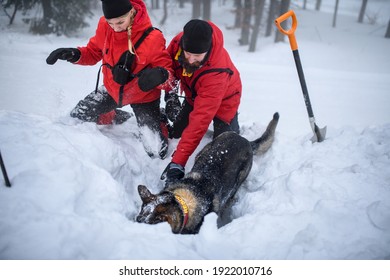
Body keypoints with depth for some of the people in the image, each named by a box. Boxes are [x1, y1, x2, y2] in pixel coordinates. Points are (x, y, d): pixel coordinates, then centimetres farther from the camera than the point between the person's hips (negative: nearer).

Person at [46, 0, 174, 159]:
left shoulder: (152, 38, -29)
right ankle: (118, 118, 34)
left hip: (143, 96, -4)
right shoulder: (105, 27, -17)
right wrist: (75, 55, -21)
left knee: (157, 152, -5)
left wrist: (160, 75, -48)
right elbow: (94, 52, 0)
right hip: (112, 89, 4)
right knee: (78, 116, 9)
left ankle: (159, 121, 31)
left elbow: (167, 71, -23)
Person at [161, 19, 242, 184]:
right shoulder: (179, 41, -31)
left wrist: (177, 162, -50)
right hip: (194, 96, 5)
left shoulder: (217, 72, -46)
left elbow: (201, 119, -48)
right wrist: (170, 93, -18)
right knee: (176, 133, 7)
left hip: (223, 101, -5)